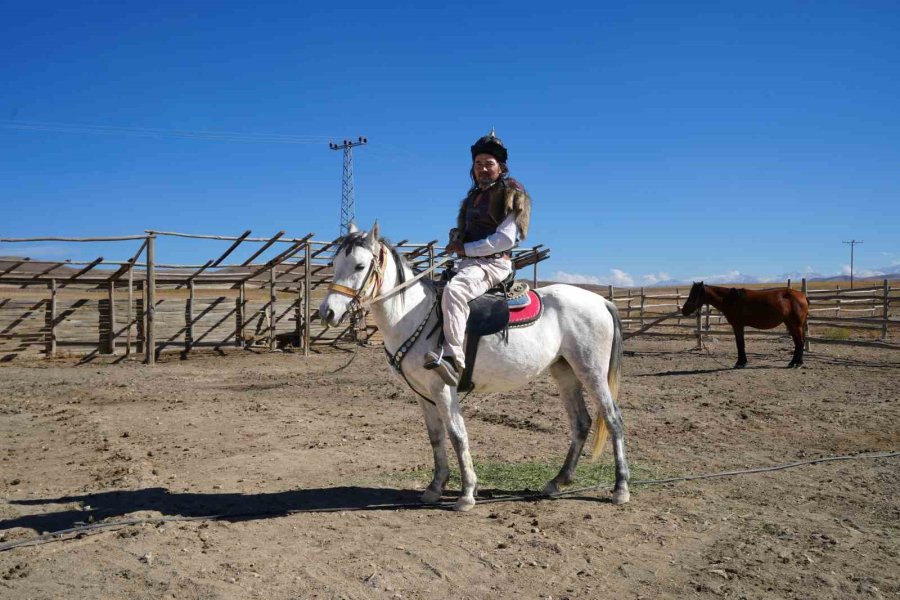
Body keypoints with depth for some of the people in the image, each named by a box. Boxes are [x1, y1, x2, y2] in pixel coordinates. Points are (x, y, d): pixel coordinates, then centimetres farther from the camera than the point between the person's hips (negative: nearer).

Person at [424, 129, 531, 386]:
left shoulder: (510, 196, -4)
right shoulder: (474, 196, 21)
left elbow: (505, 239, -15)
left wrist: (466, 249, -14)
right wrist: (456, 240, 9)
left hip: (494, 262, -10)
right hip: (470, 262, 10)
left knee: (454, 289, -37)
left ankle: (454, 360, -45)